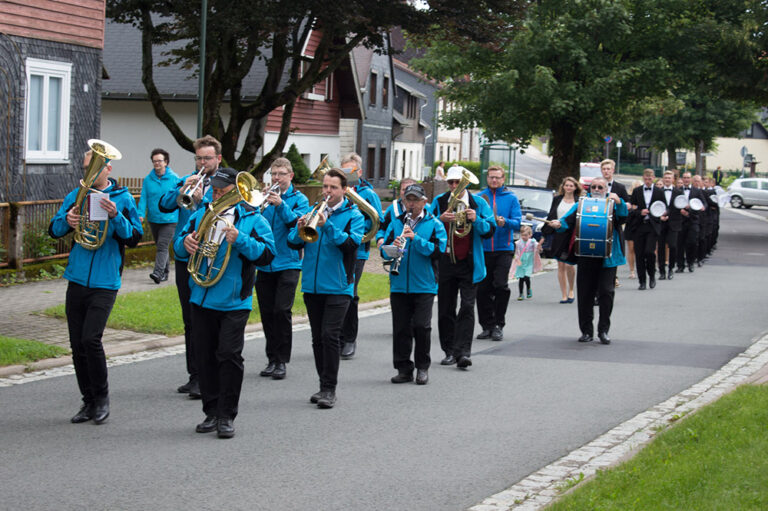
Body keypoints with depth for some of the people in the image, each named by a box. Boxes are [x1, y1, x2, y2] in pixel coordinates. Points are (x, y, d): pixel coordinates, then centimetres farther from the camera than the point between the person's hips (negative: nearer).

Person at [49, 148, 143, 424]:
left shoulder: (123, 199, 0)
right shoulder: (76, 196, 9)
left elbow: (134, 238, -6)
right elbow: (53, 230, 9)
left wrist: (116, 216, -21)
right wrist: (66, 220, -13)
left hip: (105, 282, -4)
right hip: (77, 279, 4)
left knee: (90, 339, -15)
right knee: (77, 344, 5)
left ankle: (102, 396, 4)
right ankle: (89, 402, 18)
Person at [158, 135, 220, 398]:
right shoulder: (186, 181, 12)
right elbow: (164, 206, 0)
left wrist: (201, 200, -23)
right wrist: (182, 190, -14)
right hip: (184, 258, 5)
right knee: (190, 320, 11)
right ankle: (194, 375, 20)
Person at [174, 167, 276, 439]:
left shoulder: (252, 219, -1)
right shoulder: (200, 215, 14)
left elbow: (267, 253, -11)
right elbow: (178, 245, 17)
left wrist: (240, 240, -24)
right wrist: (185, 242, -7)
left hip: (233, 302, -5)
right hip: (201, 298, 5)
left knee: (229, 355, -9)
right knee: (204, 356, 8)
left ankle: (227, 416, -1)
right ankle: (212, 412, 18)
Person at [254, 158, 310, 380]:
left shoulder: (299, 199, 4)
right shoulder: (265, 197, 12)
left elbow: (298, 223, -13)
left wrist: (281, 205, -25)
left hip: (287, 263, -3)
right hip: (265, 264, 3)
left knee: (282, 311, -10)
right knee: (267, 312, 5)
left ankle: (281, 361, -2)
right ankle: (272, 359, 16)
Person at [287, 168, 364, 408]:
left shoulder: (353, 215, 0)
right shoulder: (314, 211, 11)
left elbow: (351, 243, -16)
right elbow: (293, 243, 5)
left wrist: (327, 226, -25)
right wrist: (300, 229, -16)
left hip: (337, 287, -4)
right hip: (312, 285, 4)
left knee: (330, 336, -11)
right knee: (318, 338, 9)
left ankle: (330, 389, -5)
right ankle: (324, 385, 19)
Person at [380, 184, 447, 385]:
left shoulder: (434, 224, 3)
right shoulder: (395, 223, 11)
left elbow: (437, 250, -10)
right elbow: (384, 251, 7)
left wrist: (415, 238, -20)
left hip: (424, 285, -3)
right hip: (399, 284, 3)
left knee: (421, 326, -7)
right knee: (400, 328, 4)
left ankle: (422, 368, 8)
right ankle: (404, 369, 13)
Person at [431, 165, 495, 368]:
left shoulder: (478, 204, 3)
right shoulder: (439, 202, 7)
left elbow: (490, 230, 0)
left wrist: (476, 220, -19)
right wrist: (440, 220, -17)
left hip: (469, 264, -2)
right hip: (445, 262, 2)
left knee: (467, 307, -10)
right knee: (445, 309, 6)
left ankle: (463, 352, -13)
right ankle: (450, 351, 15)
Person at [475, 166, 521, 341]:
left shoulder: (511, 198, 5)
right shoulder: (478, 197, 8)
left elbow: (518, 223, -2)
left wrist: (505, 222, -20)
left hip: (504, 249, -2)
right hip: (483, 249, 2)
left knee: (501, 285, -12)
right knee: (483, 288, 2)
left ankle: (498, 325, -1)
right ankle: (487, 325, 13)